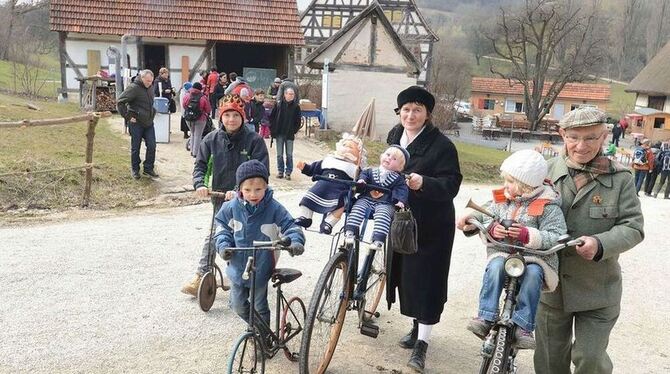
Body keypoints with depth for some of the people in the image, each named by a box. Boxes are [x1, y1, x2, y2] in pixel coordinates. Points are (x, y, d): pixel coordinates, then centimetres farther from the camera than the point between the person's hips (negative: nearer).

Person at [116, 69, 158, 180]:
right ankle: (135, 170, 20)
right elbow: (120, 102, -16)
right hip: (136, 123, -6)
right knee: (135, 147, 6)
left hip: (149, 123, 6)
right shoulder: (133, 88, -15)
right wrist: (128, 117, -15)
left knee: (152, 146, 5)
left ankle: (148, 168, 18)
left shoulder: (150, 88, 9)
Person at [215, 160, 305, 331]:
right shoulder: (232, 207, -8)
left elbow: (290, 227, -11)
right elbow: (223, 229, 5)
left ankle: (264, 336, 36)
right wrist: (223, 245, -13)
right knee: (238, 306, 17)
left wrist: (295, 241, -31)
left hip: (261, 269, -3)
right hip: (238, 267, 3)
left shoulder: (274, 208, -15)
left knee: (260, 308, 12)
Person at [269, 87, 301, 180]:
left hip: (290, 134, 0)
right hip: (279, 134, 0)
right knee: (279, 154, 7)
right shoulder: (278, 105, -1)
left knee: (289, 154, 3)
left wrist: (295, 131, -4)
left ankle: (288, 172, 10)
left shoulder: (296, 107, 0)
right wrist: (272, 129, -1)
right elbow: (271, 117, 4)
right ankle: (280, 171, 17)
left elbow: (298, 120, 4)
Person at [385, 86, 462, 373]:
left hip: (431, 226, -6)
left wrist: (423, 183, -37)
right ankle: (416, 326, 36)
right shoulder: (394, 136, 6)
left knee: (425, 281, -3)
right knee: (405, 275, 15)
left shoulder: (441, 145, -16)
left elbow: (451, 185, -22)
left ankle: (422, 342, 9)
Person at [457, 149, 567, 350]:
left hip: (536, 257, -3)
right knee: (495, 267, -29)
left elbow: (556, 237, -13)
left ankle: (523, 327, -27)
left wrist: (528, 235, -27)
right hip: (502, 252, 3)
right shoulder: (501, 200, 7)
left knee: (532, 273, -33)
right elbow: (485, 221, 9)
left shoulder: (547, 206, -6)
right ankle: (486, 317, -25)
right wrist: (492, 229, -15)